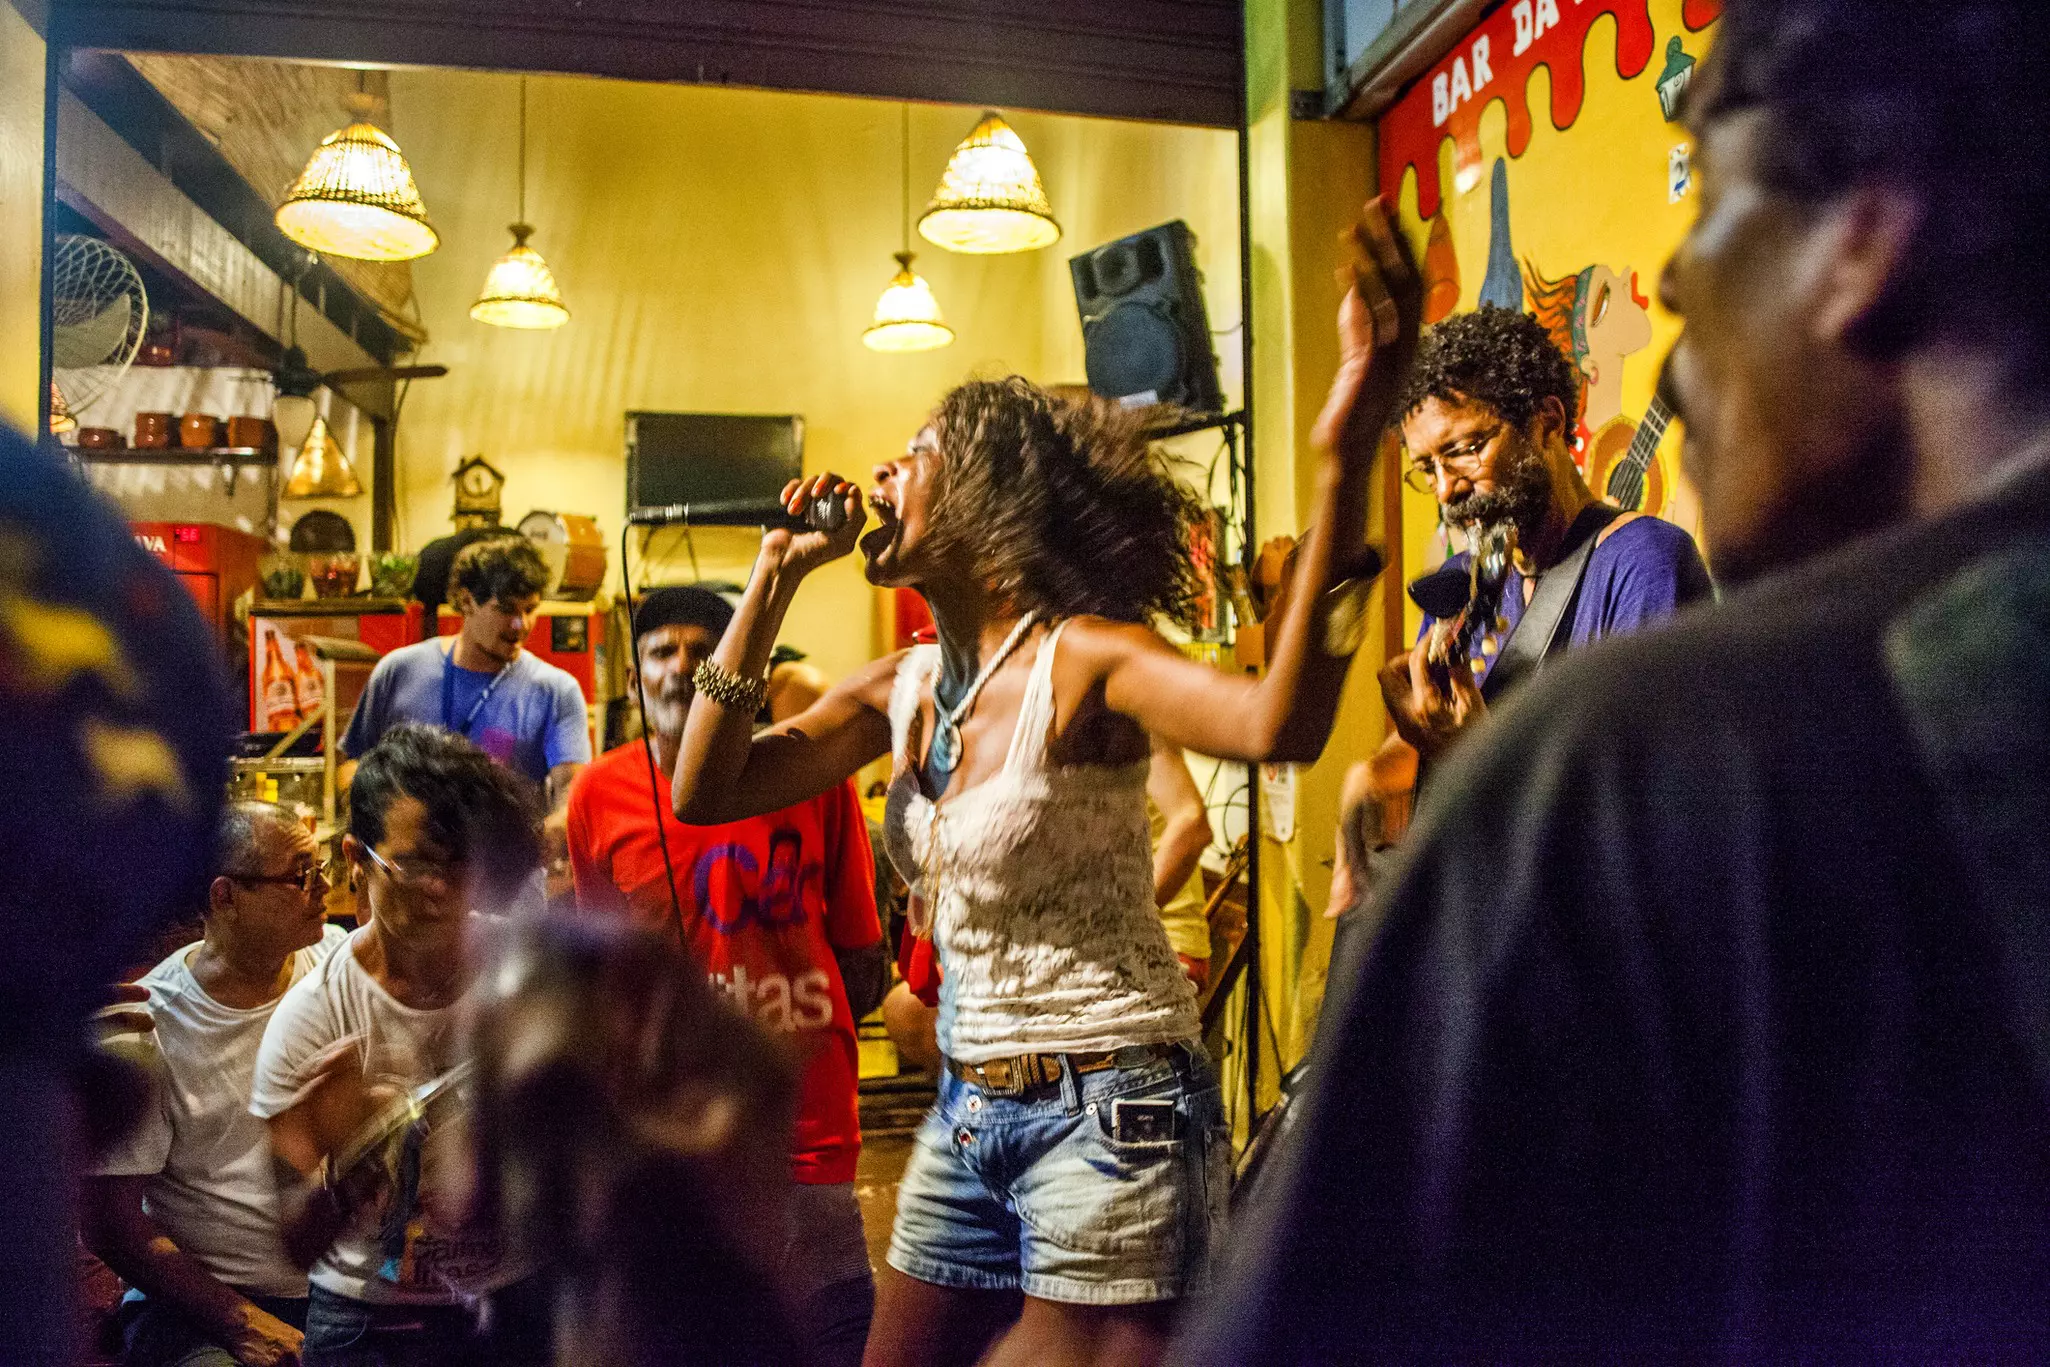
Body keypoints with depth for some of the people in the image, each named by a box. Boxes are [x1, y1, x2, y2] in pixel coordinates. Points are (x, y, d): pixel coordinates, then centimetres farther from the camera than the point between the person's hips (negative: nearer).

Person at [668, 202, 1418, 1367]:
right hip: (970, 1115, 7)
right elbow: (705, 791, 3)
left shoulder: (1083, 659, -16)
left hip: (1112, 1112, -7)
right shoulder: (901, 690, 6)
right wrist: (777, 576, 0)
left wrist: (1346, 465, -45)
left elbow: (1277, 726, -34)